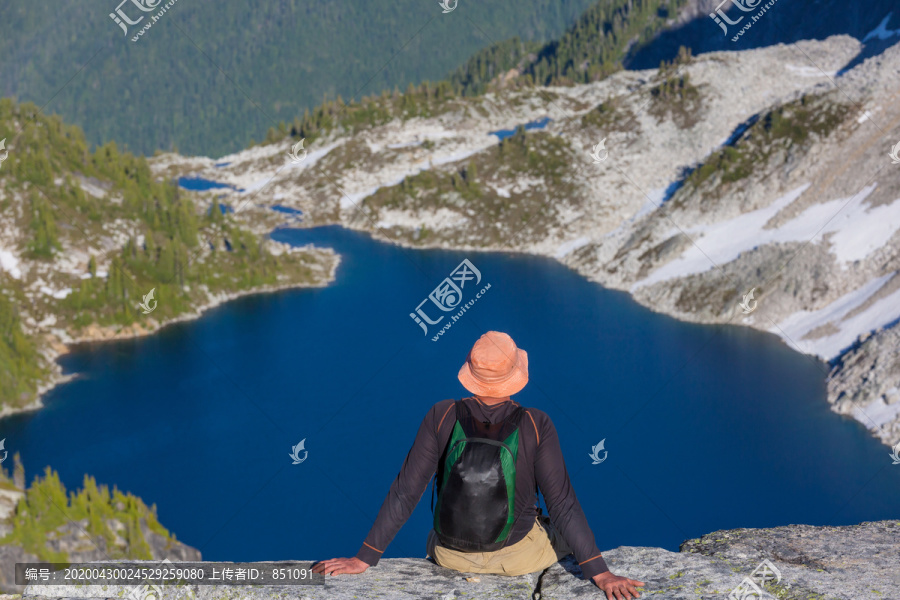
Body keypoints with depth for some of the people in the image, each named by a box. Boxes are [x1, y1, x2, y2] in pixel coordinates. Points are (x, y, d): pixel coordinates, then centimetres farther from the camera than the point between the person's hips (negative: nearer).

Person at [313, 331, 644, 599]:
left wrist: (363, 559, -9)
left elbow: (404, 492, -16)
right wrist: (600, 573, -13)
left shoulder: (441, 416, -20)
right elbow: (563, 504, -21)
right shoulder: (536, 426, -24)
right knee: (568, 537, 31)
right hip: (517, 553, -2)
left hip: (451, 555, 2)